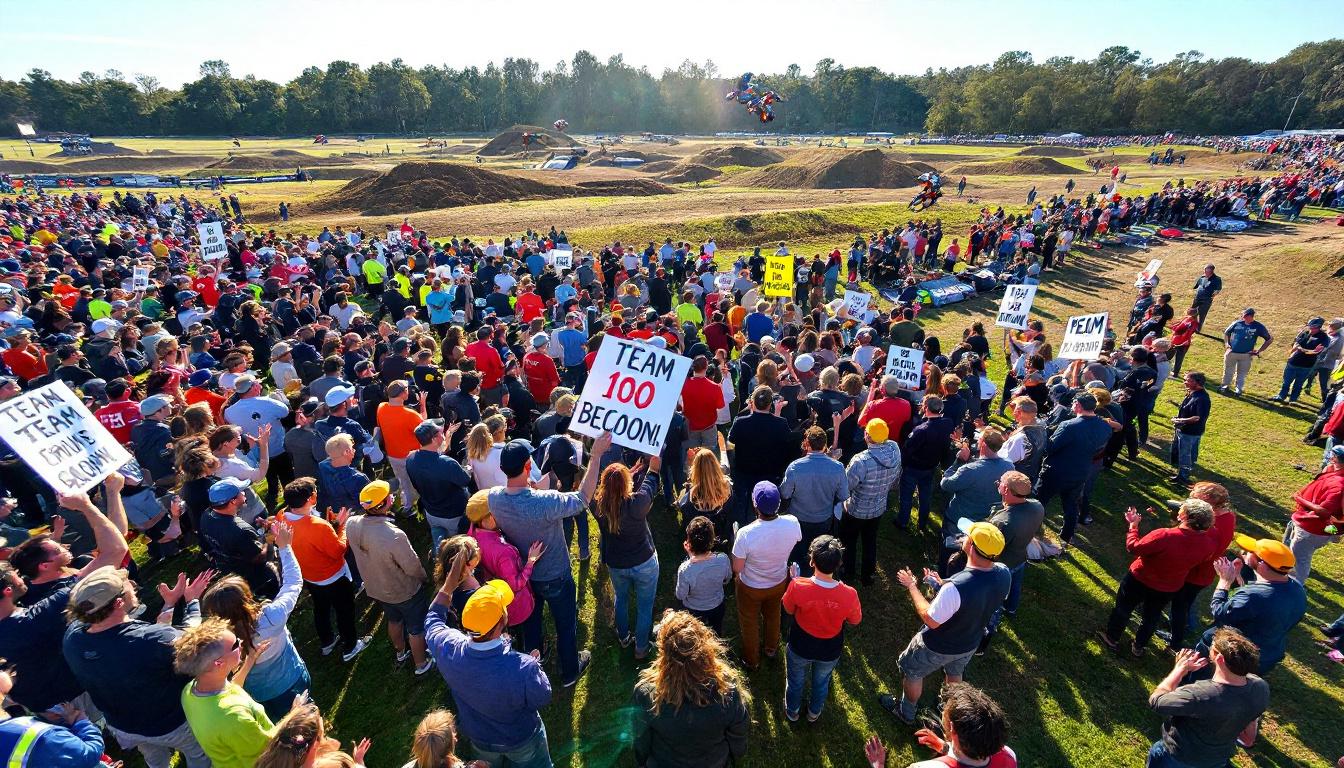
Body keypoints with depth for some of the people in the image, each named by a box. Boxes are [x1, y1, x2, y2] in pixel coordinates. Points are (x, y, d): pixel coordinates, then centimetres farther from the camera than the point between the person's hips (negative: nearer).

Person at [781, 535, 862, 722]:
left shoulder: (797, 586, -35)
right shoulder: (849, 595, -33)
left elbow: (788, 610, -12)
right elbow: (855, 621, -10)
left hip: (800, 647, -1)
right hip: (830, 652, 1)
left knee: (796, 681, 30)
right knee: (821, 682, 32)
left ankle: (792, 712, 56)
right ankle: (814, 713, 58)